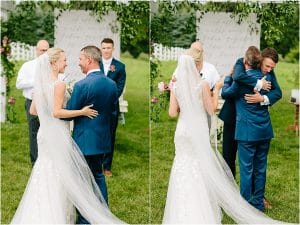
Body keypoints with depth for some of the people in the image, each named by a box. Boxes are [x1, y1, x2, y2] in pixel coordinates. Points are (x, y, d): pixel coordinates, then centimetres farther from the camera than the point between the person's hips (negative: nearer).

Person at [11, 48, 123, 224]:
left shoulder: (40, 84, 7)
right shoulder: (59, 84, -16)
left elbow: (33, 110, 11)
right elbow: (57, 112, -22)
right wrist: (82, 112, -16)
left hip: (45, 134, 8)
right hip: (58, 135, -8)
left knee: (45, 174, 13)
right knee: (61, 177, 2)